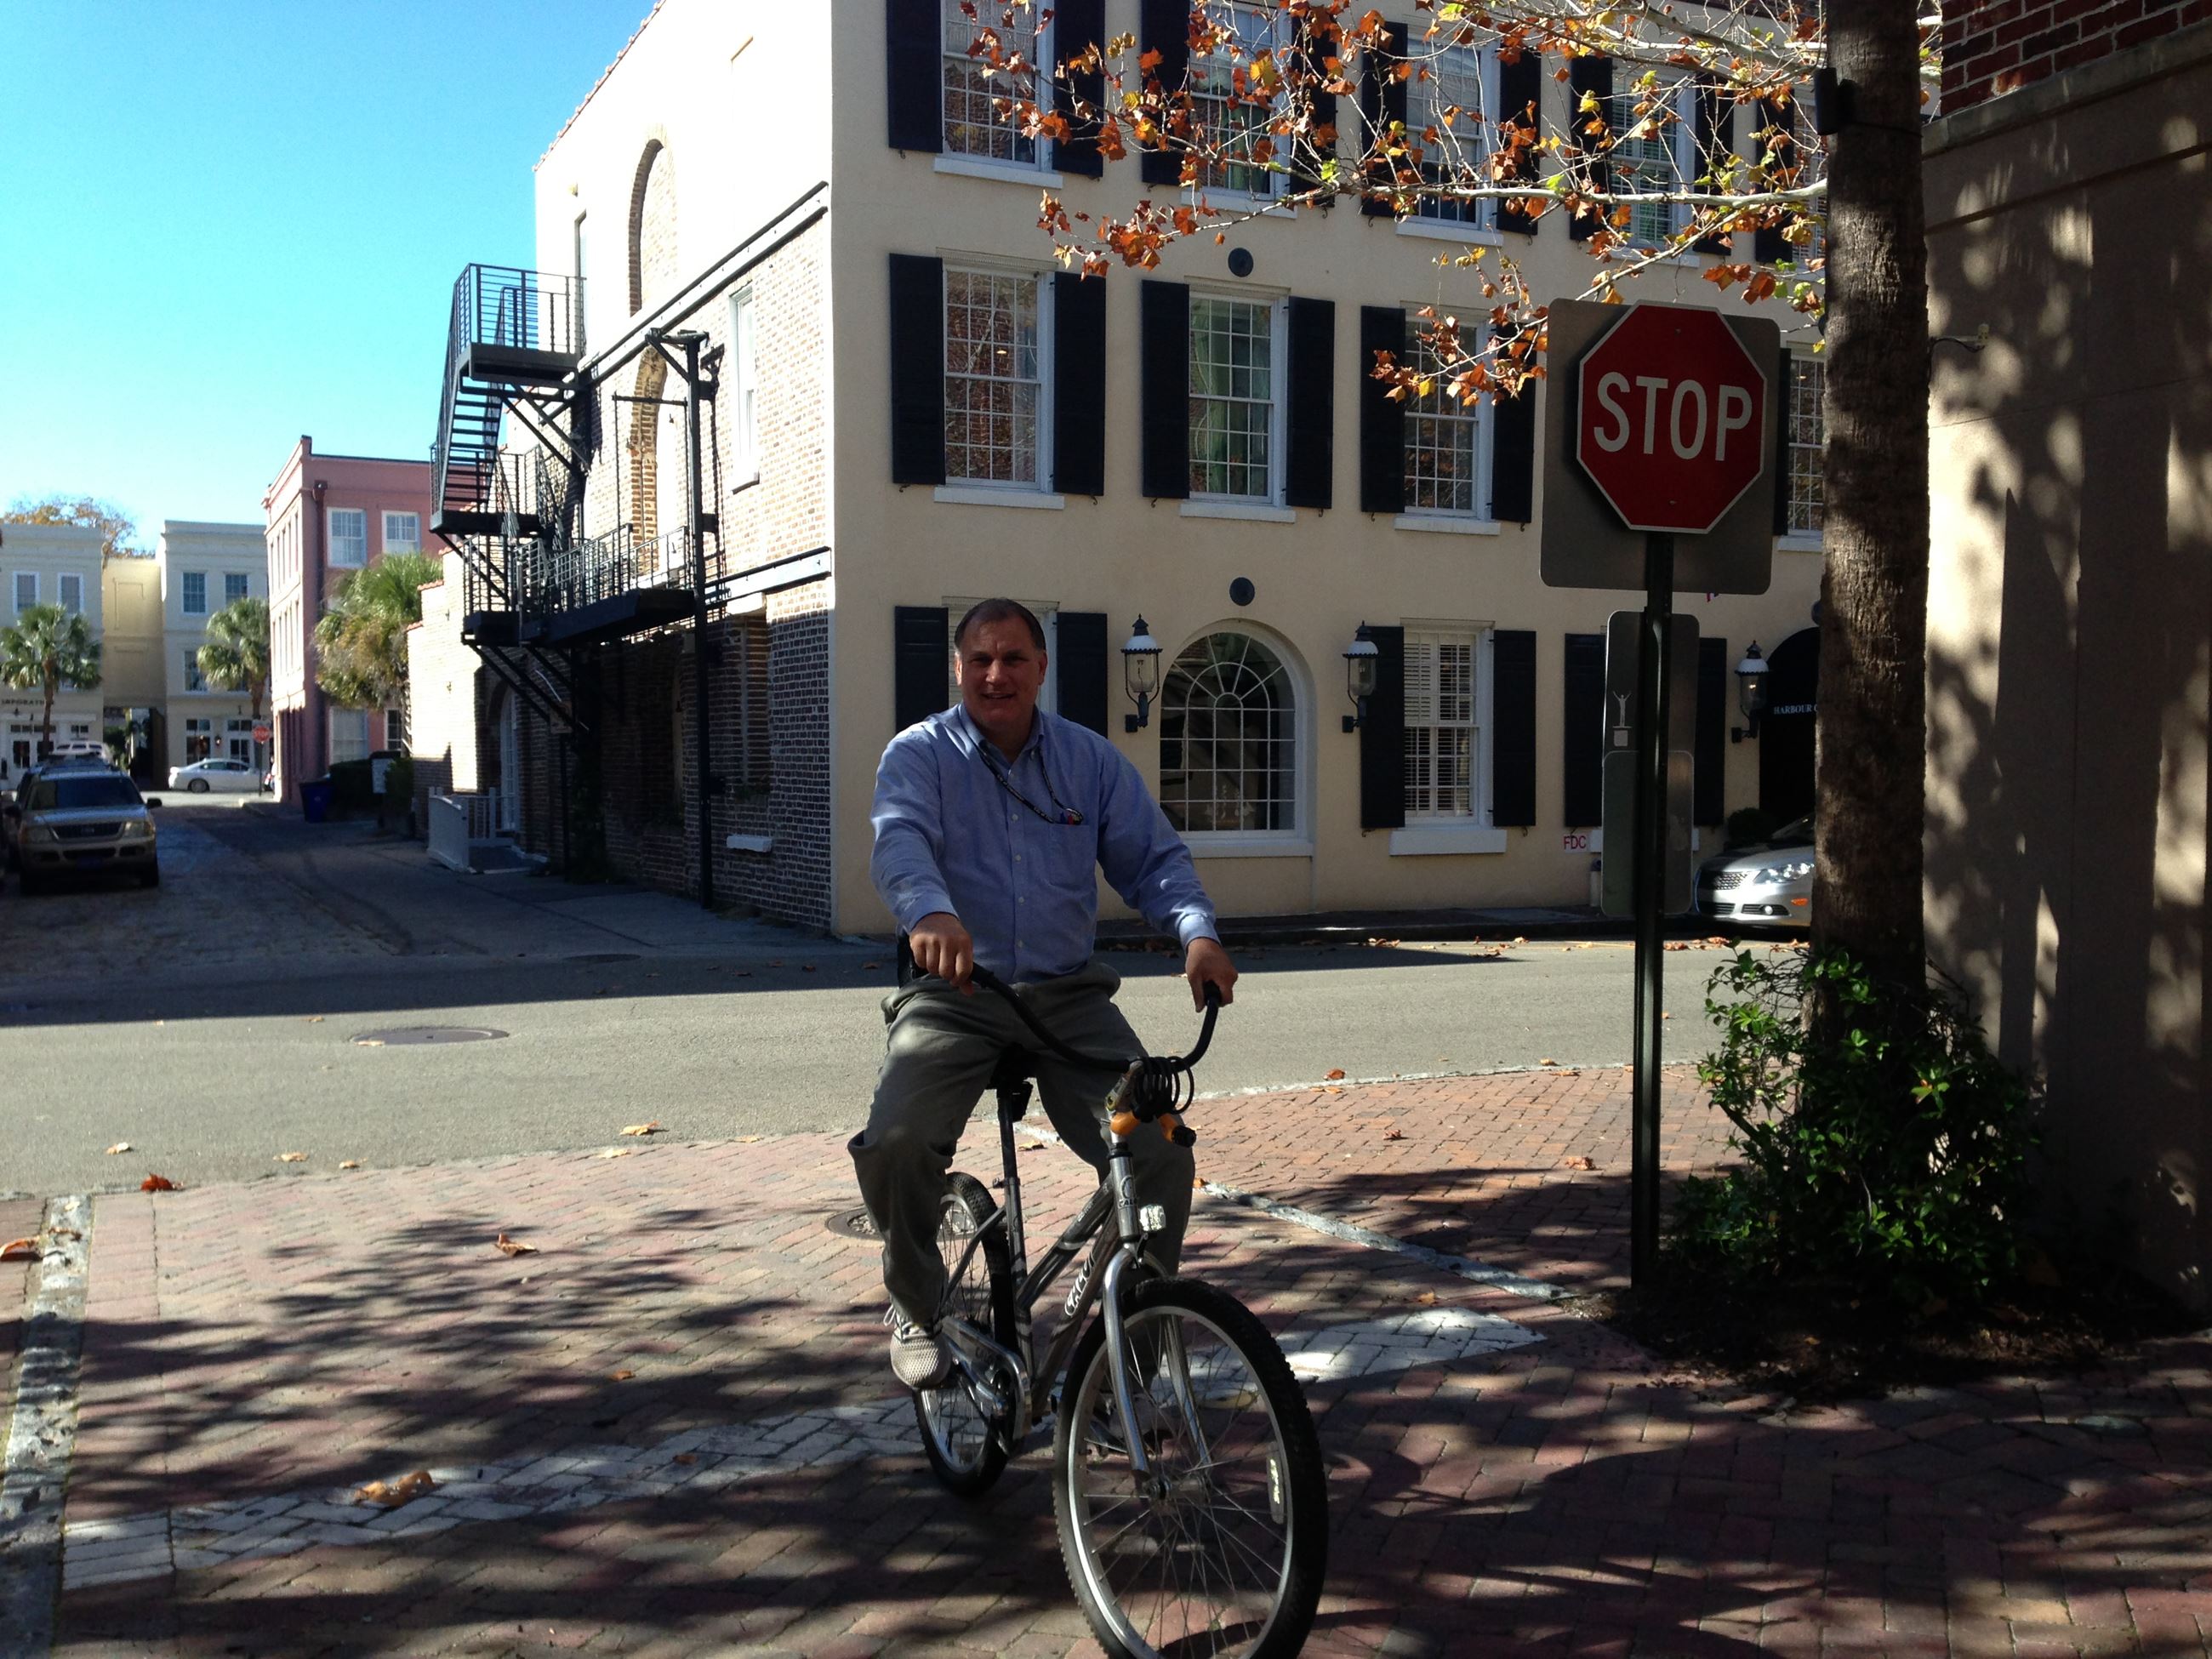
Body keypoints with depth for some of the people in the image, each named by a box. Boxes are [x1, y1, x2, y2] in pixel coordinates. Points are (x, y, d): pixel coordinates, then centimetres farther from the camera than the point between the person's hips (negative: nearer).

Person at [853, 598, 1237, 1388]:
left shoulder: (1092, 759, 10)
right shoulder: (918, 755, 1)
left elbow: (1154, 856, 4)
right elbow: (900, 842, -19)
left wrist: (1197, 932, -18)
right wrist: (931, 914, -43)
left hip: (1069, 995, 2)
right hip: (954, 994, -2)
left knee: (1162, 1151, -15)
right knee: (896, 1144, -26)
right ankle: (917, 1310, 4)